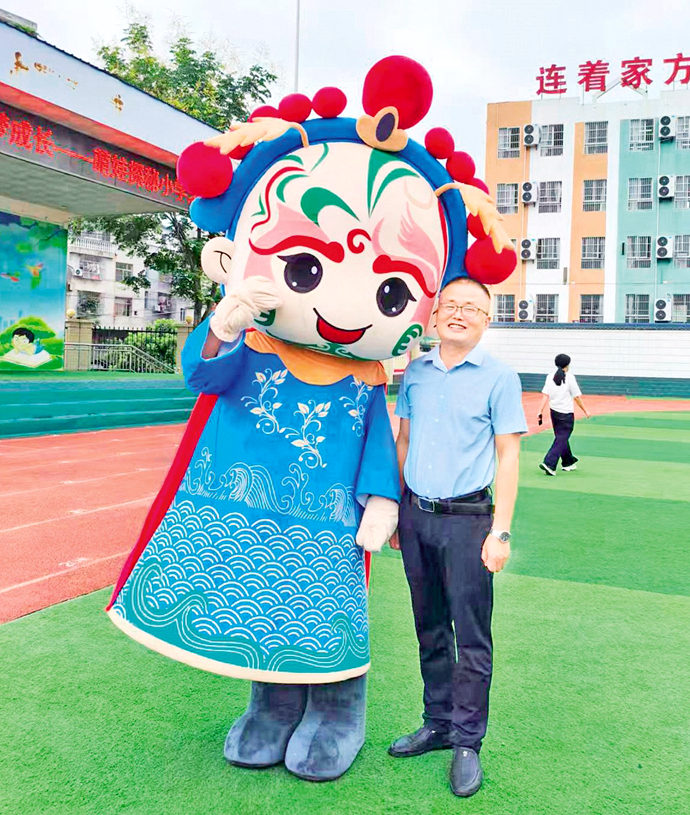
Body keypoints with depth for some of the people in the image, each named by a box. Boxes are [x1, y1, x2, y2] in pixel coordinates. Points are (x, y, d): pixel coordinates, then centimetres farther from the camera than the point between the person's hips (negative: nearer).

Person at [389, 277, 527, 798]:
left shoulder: (499, 377, -3)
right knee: (430, 629, 14)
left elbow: (508, 457, -5)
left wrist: (501, 531, -11)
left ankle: (468, 743, 15)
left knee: (471, 636, 2)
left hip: (466, 519, -4)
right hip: (415, 515, 4)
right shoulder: (415, 372, 9)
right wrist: (394, 512, 14)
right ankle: (437, 724, 28)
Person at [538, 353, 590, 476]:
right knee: (561, 440, -3)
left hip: (554, 412, 6)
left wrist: (541, 411, -2)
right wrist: (585, 411, 4)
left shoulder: (550, 377, 2)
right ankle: (549, 464, -14)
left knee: (562, 438, 18)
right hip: (566, 414, -6)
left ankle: (569, 462, 32)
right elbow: (577, 397, -7)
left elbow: (546, 395, -3)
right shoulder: (569, 377, -11)